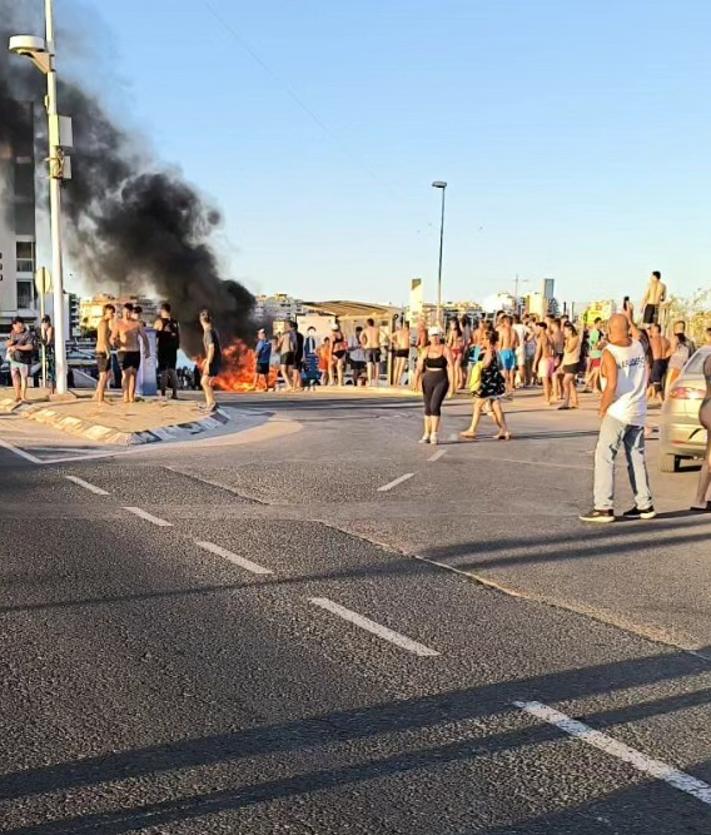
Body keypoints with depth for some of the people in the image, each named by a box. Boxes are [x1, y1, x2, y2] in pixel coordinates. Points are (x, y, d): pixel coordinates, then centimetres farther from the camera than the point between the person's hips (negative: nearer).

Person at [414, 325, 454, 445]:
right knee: (428, 408, 9)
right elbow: (419, 366, 0)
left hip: (441, 381, -4)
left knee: (435, 406, -17)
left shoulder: (446, 349, -4)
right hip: (428, 381, 4)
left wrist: (452, 384, -12)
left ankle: (434, 435, -12)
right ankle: (426, 435, 19)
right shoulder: (426, 350, 6)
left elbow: (451, 367, -7)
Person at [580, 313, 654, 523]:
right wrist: (629, 320, 38)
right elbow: (637, 335, 31)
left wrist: (603, 408, -10)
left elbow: (611, 386, -23)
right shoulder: (638, 346, 4)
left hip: (618, 412, -7)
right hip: (638, 413, 7)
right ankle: (645, 505, 19)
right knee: (637, 458, 14)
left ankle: (604, 507, -9)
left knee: (604, 457, -4)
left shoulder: (610, 352, -15)